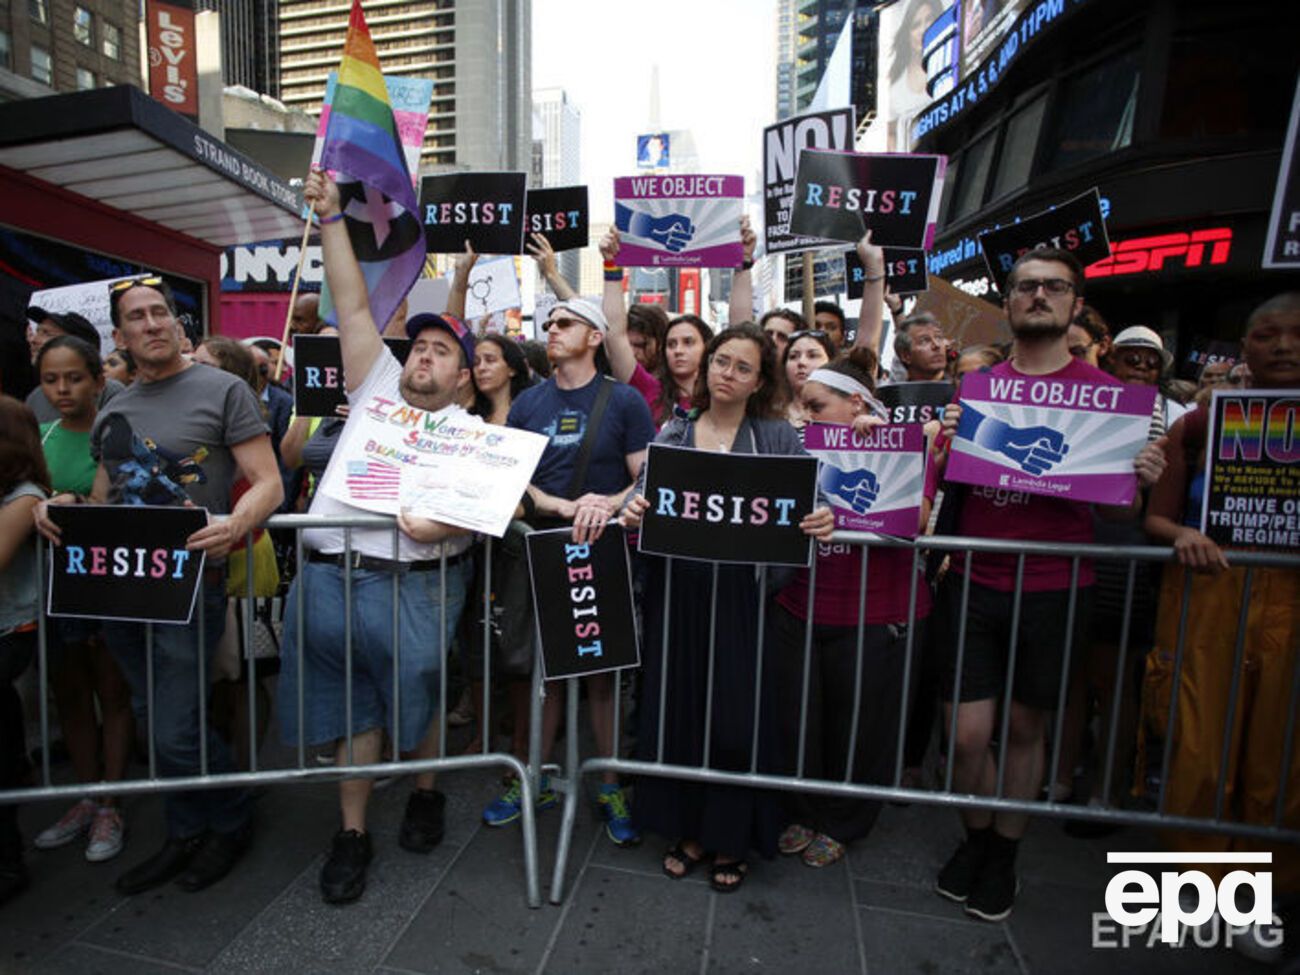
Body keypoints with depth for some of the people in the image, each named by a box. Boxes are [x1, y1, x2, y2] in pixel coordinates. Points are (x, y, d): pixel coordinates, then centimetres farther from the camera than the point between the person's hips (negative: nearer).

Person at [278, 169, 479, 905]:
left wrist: (444, 524, -26)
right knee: (350, 707, 12)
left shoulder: (473, 432, 5)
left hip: (414, 583, -3)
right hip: (328, 576, 4)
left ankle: (427, 794, 35)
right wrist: (332, 217, 14)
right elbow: (353, 305, 15)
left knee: (419, 697, 6)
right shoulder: (378, 387, 16)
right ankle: (353, 831, 27)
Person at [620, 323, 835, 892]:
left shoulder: (777, 436, 2)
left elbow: (804, 505, -3)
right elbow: (642, 498, 5)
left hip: (741, 590, -2)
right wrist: (630, 515, -17)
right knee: (677, 706, 10)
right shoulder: (672, 433, 9)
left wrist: (820, 522, -25)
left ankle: (732, 838, 29)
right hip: (675, 586, 3)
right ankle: (688, 829, 33)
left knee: (735, 712, 4)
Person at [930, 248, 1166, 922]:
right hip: (973, 585, 1)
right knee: (967, 734, 3)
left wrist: (1140, 480, -19)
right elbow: (940, 483, 4)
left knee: (1026, 728, 14)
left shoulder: (1105, 393, 1)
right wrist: (943, 442, -16)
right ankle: (975, 836, 34)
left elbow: (1119, 513, 2)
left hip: (1053, 591, 0)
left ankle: (1004, 854, 38)